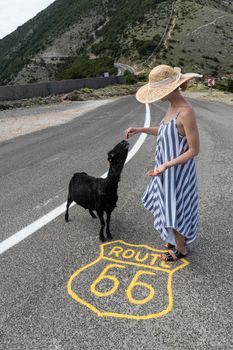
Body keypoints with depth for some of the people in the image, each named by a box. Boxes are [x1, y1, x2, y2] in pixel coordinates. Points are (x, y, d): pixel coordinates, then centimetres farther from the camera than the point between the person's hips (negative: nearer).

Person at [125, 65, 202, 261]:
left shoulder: (186, 112, -27)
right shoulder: (174, 106, 2)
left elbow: (194, 150, -23)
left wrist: (166, 166, -28)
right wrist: (140, 130, 7)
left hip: (177, 171, -9)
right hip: (168, 168, 9)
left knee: (175, 210, 9)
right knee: (169, 206, 24)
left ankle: (181, 249, 34)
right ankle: (178, 239, 48)